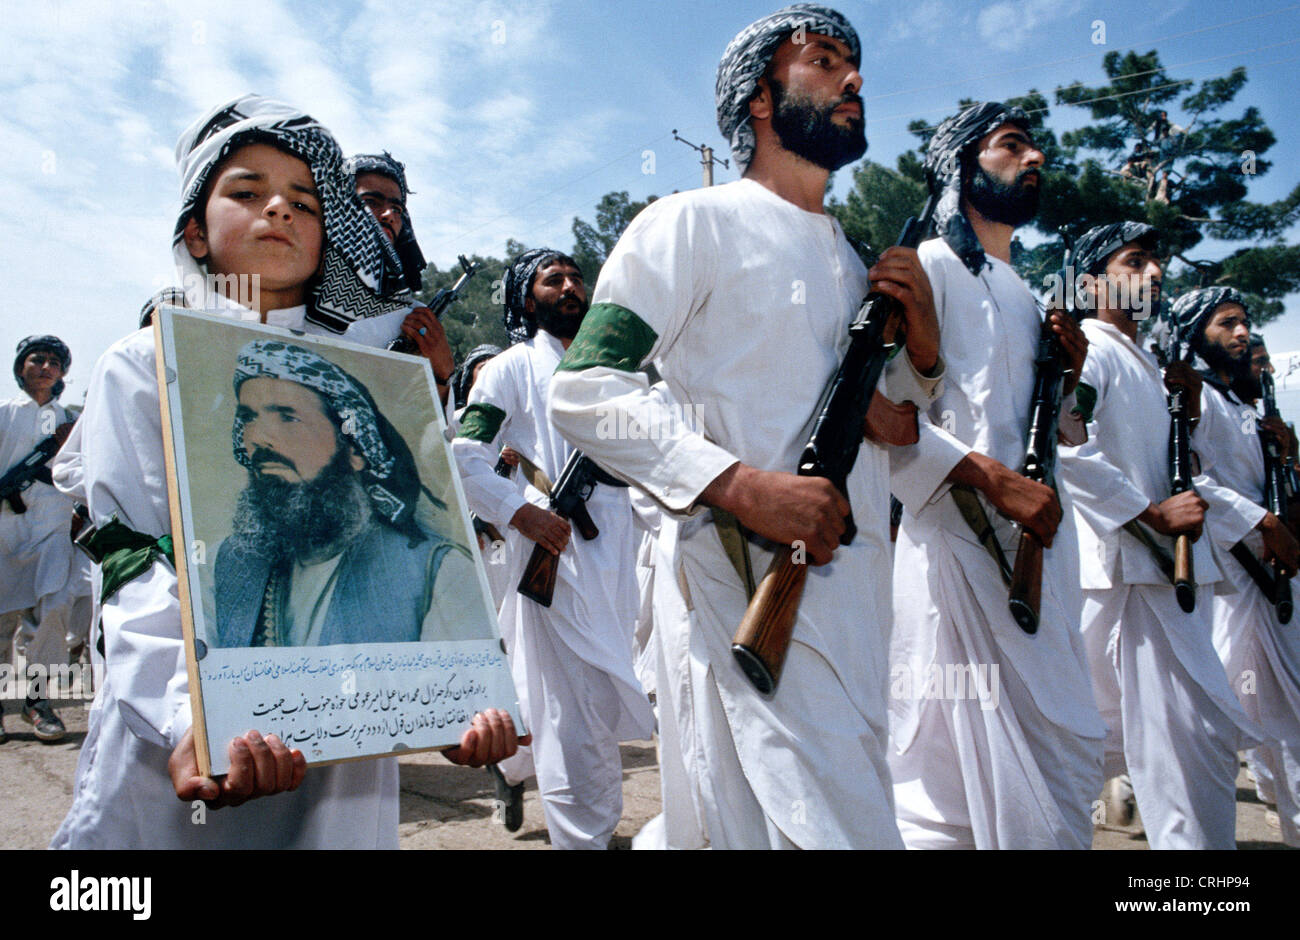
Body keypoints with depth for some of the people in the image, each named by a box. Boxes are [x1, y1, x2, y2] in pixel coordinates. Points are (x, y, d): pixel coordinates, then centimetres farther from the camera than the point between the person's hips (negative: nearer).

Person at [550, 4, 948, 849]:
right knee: (834, 829, -8)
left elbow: (901, 427, 25)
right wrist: (739, 484, -23)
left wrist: (923, 344, 4)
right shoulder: (696, 222, -2)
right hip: (749, 589, -7)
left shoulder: (856, 257, 20)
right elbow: (584, 388, -12)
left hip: (858, 590, 8)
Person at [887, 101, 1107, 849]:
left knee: (1071, 753, 15)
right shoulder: (931, 266, -3)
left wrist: (1071, 376, 6)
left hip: (1042, 544, 9)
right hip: (963, 544, -9)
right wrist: (988, 475, -24)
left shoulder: (1024, 293, 22)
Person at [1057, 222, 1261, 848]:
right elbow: (1065, 445, -25)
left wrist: (1191, 408, 9)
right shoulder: (1088, 350, -7)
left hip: (1168, 569, 10)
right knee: (1194, 734, -9)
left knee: (1123, 731, 15)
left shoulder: (1147, 366, 24)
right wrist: (1154, 513, -21)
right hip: (1127, 568, -10)